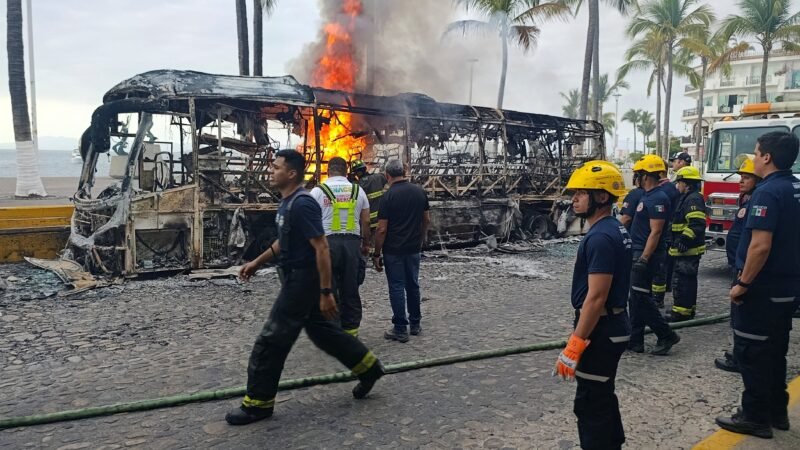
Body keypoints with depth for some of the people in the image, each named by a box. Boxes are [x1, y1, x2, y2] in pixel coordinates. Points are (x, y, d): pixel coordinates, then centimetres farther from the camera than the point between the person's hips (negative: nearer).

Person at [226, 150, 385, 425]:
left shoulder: (302, 204, -21)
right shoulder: (287, 202, 10)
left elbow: (322, 249, -24)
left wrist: (326, 292, -24)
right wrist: (257, 262, 21)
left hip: (302, 281, -10)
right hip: (296, 279, 10)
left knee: (271, 341, -2)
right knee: (322, 331, 19)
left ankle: (258, 403, 12)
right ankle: (368, 368, 31)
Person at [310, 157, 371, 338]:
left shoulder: (318, 191, 0)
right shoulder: (358, 190, 8)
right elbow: (365, 222, 9)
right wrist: (366, 244, 19)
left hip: (327, 242, -3)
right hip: (352, 242, 3)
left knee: (328, 289, 4)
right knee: (351, 289, 9)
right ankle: (351, 329, 15)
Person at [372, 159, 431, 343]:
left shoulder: (388, 196, -14)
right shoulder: (420, 191, 2)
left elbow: (382, 229, -14)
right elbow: (426, 220, 9)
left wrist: (376, 254, -6)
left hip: (393, 250, -5)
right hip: (413, 248, 5)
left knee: (397, 288, 2)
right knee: (413, 285, 17)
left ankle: (400, 329, 7)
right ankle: (415, 323, 27)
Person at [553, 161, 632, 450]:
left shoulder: (600, 238, -23)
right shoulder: (616, 230, 9)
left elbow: (596, 297, -26)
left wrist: (574, 345, -23)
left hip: (600, 331, -10)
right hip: (612, 326, 10)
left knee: (590, 405, 1)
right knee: (602, 397, 23)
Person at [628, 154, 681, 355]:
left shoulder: (658, 199, -17)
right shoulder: (647, 196, 14)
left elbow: (655, 232, -21)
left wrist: (644, 259, -25)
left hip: (647, 255, -10)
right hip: (639, 252, 10)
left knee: (642, 297, -5)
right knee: (636, 298, 11)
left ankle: (667, 335, 7)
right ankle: (635, 340, 16)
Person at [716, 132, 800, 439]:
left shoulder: (768, 192, -20)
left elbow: (761, 245, -26)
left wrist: (743, 283, -18)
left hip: (762, 287, -9)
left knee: (751, 352, 2)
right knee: (774, 350, 18)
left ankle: (755, 417, 11)